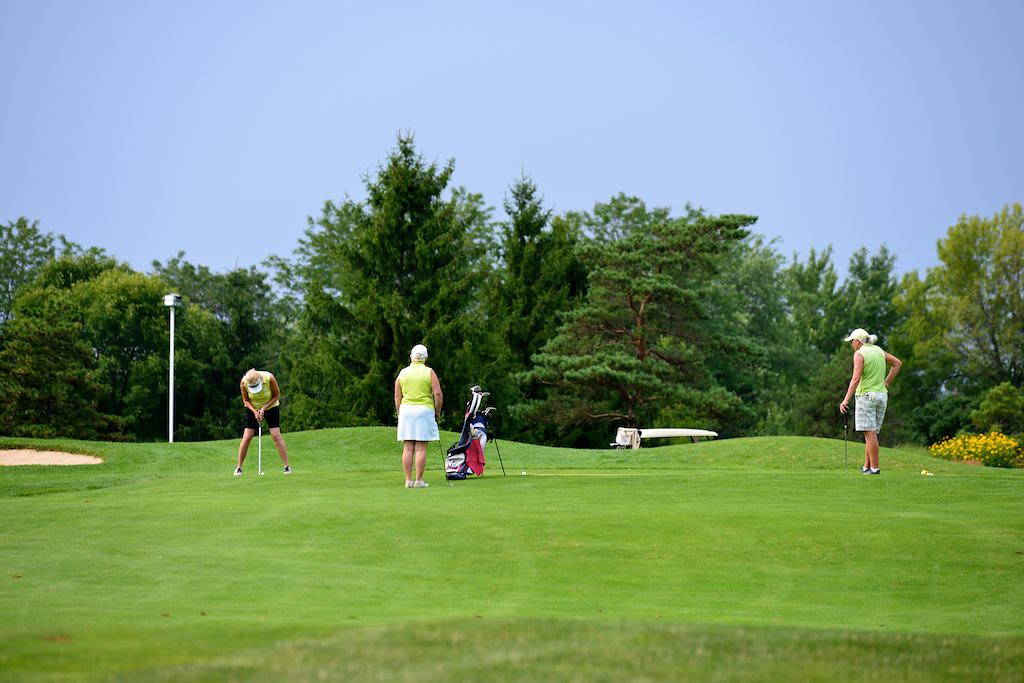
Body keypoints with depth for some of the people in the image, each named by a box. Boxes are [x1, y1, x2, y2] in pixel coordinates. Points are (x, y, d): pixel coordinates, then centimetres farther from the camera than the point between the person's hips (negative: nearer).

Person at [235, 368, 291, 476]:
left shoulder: (269, 378, -31)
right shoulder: (243, 382, -25)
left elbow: (276, 395, -15)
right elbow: (245, 400, -9)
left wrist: (264, 408, -23)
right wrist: (254, 411, -24)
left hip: (270, 406, -1)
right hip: (252, 408, 1)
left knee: (276, 435, -12)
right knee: (247, 437, -7)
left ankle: (287, 466, -8)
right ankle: (239, 467, 2)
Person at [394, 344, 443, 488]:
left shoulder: (402, 373, 7)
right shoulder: (429, 373, -1)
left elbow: (397, 397, 6)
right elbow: (438, 395, -7)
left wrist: (399, 414, 14)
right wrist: (438, 413, 4)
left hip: (406, 411, 2)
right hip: (424, 410, -2)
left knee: (407, 448, 3)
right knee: (421, 448, -2)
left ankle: (408, 480, 1)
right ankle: (419, 480, -4)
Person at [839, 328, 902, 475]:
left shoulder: (859, 354, -10)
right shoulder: (878, 350, 12)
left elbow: (856, 379, -19)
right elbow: (897, 363, 22)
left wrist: (846, 400, -19)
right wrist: (886, 383, 19)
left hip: (866, 395, -7)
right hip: (882, 395, 7)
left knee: (870, 433, -8)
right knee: (871, 433, 12)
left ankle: (874, 468, -11)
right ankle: (866, 467, 13)